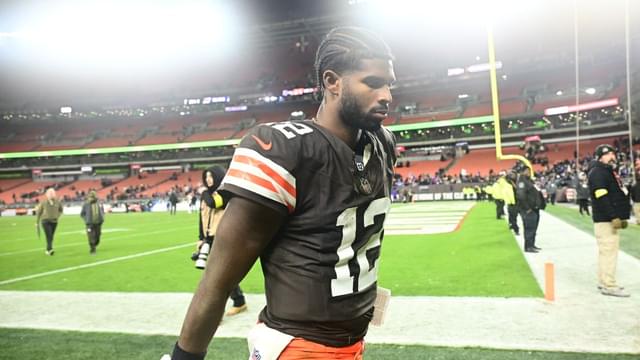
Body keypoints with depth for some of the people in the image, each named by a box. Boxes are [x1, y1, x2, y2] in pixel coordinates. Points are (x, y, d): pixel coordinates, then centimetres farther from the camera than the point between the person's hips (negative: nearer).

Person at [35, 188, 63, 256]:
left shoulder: (57, 202, 0)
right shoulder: (43, 202, -5)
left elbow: (61, 210, 20)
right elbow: (38, 212, 2)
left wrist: (57, 216, 8)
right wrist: (37, 222, 4)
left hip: (54, 222, 3)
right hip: (46, 221, -3)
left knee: (51, 236, 9)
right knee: (49, 235, -16)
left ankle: (48, 250, 22)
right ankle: (50, 249, -23)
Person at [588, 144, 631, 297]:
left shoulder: (609, 171, 20)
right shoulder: (597, 172, -13)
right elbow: (602, 198, -22)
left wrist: (621, 216, 17)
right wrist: (614, 217, -25)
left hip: (612, 219, 11)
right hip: (605, 220, -11)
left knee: (608, 250, 14)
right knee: (608, 250, -10)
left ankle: (604, 282, 21)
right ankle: (608, 286, -7)